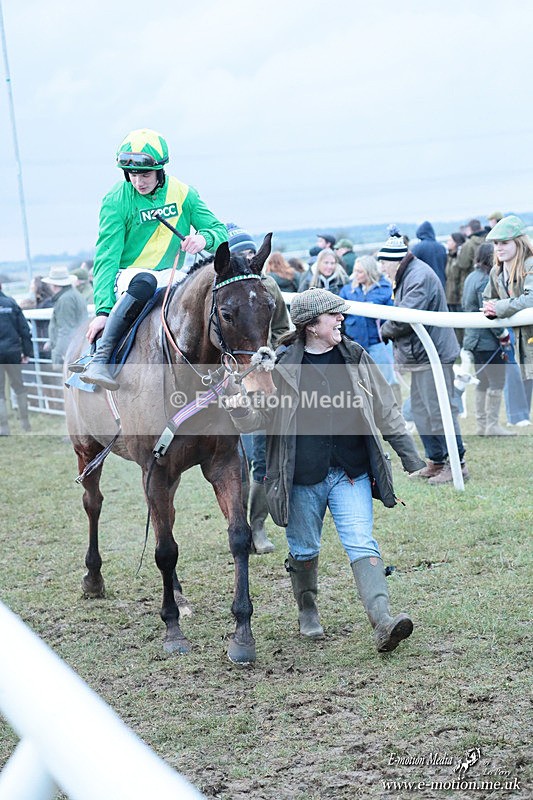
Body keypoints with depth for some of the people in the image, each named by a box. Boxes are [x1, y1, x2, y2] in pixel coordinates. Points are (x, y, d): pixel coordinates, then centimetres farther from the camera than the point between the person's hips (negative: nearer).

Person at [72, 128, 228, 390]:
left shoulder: (183, 194, 1)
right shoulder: (116, 201, -9)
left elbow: (220, 232, 3)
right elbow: (106, 257, -15)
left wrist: (203, 238, -24)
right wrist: (103, 310, -28)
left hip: (169, 278, 4)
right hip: (126, 277, -4)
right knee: (144, 281, -39)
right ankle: (100, 358, -41)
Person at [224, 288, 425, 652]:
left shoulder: (355, 357, 4)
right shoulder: (282, 365, -4)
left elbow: (387, 412, 13)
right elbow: (260, 417, 1)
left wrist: (411, 457, 14)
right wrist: (242, 411, -23)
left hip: (351, 474, 1)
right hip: (302, 478, -1)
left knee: (362, 544, -11)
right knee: (304, 550, 13)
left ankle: (383, 622, -20)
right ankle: (307, 611, 36)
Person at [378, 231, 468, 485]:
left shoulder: (420, 276, -17)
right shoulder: (407, 276, 17)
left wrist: (384, 330, -7)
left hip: (433, 355, -11)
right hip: (420, 356, 11)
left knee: (438, 411, -8)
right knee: (421, 411, 13)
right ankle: (436, 462, 20)